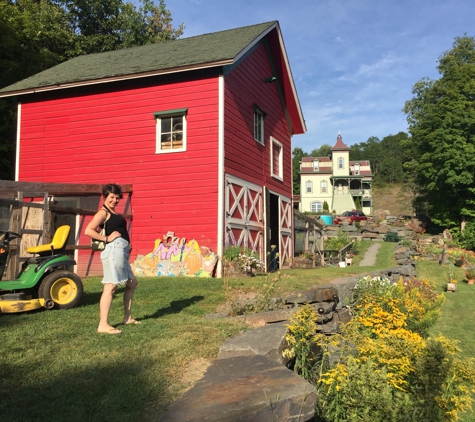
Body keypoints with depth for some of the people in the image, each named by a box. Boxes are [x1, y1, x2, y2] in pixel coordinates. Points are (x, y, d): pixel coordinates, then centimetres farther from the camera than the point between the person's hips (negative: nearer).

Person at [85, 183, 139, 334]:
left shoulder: (113, 213, 21)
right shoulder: (103, 212, -5)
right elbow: (88, 231, -17)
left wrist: (127, 245, 8)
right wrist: (107, 239, -13)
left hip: (122, 251, 10)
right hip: (114, 249, -10)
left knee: (132, 283, 19)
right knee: (111, 286, -13)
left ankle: (127, 317, 27)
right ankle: (103, 325, -14)